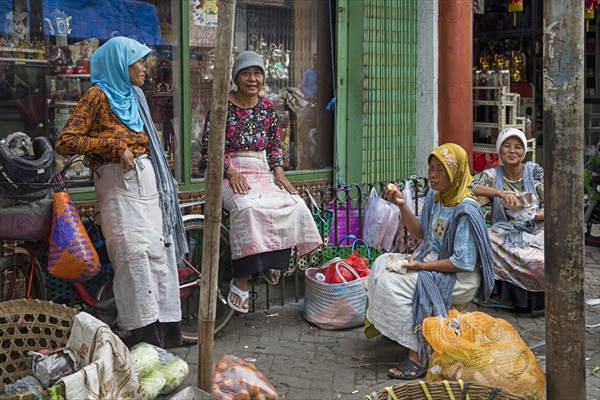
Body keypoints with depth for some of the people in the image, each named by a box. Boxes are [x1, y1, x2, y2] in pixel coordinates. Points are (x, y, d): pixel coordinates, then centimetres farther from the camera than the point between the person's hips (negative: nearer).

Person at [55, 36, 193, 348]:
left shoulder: (132, 96, 20)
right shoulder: (98, 95, -4)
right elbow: (66, 142, -12)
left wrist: (164, 178, 23)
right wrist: (115, 145, -16)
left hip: (146, 179, 8)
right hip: (119, 182, -8)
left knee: (160, 250, 4)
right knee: (134, 252, -13)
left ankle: (166, 328, 11)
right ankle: (144, 329, -9)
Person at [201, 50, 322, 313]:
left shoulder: (267, 107, 11)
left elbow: (275, 145, 16)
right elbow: (208, 150, -6)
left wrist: (278, 173, -1)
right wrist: (231, 173, -19)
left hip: (262, 172, 5)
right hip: (230, 175, -5)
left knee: (294, 206, -21)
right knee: (248, 208, -37)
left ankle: (271, 262, 0)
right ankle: (240, 280, -28)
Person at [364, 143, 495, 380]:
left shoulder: (466, 210, -23)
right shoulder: (434, 196, 4)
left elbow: (463, 263, -23)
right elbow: (420, 233, 13)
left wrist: (422, 266, -21)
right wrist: (402, 205, -1)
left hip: (459, 278, -9)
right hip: (430, 260, 9)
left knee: (392, 283, -23)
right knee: (383, 264, -2)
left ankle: (418, 356, -19)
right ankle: (387, 326, 7)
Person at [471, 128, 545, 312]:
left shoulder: (534, 171, 6)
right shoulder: (492, 175, 5)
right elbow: (470, 188, -16)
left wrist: (539, 215, -18)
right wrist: (501, 193, -29)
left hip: (535, 232, 0)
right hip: (504, 233, 1)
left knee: (541, 262, -33)